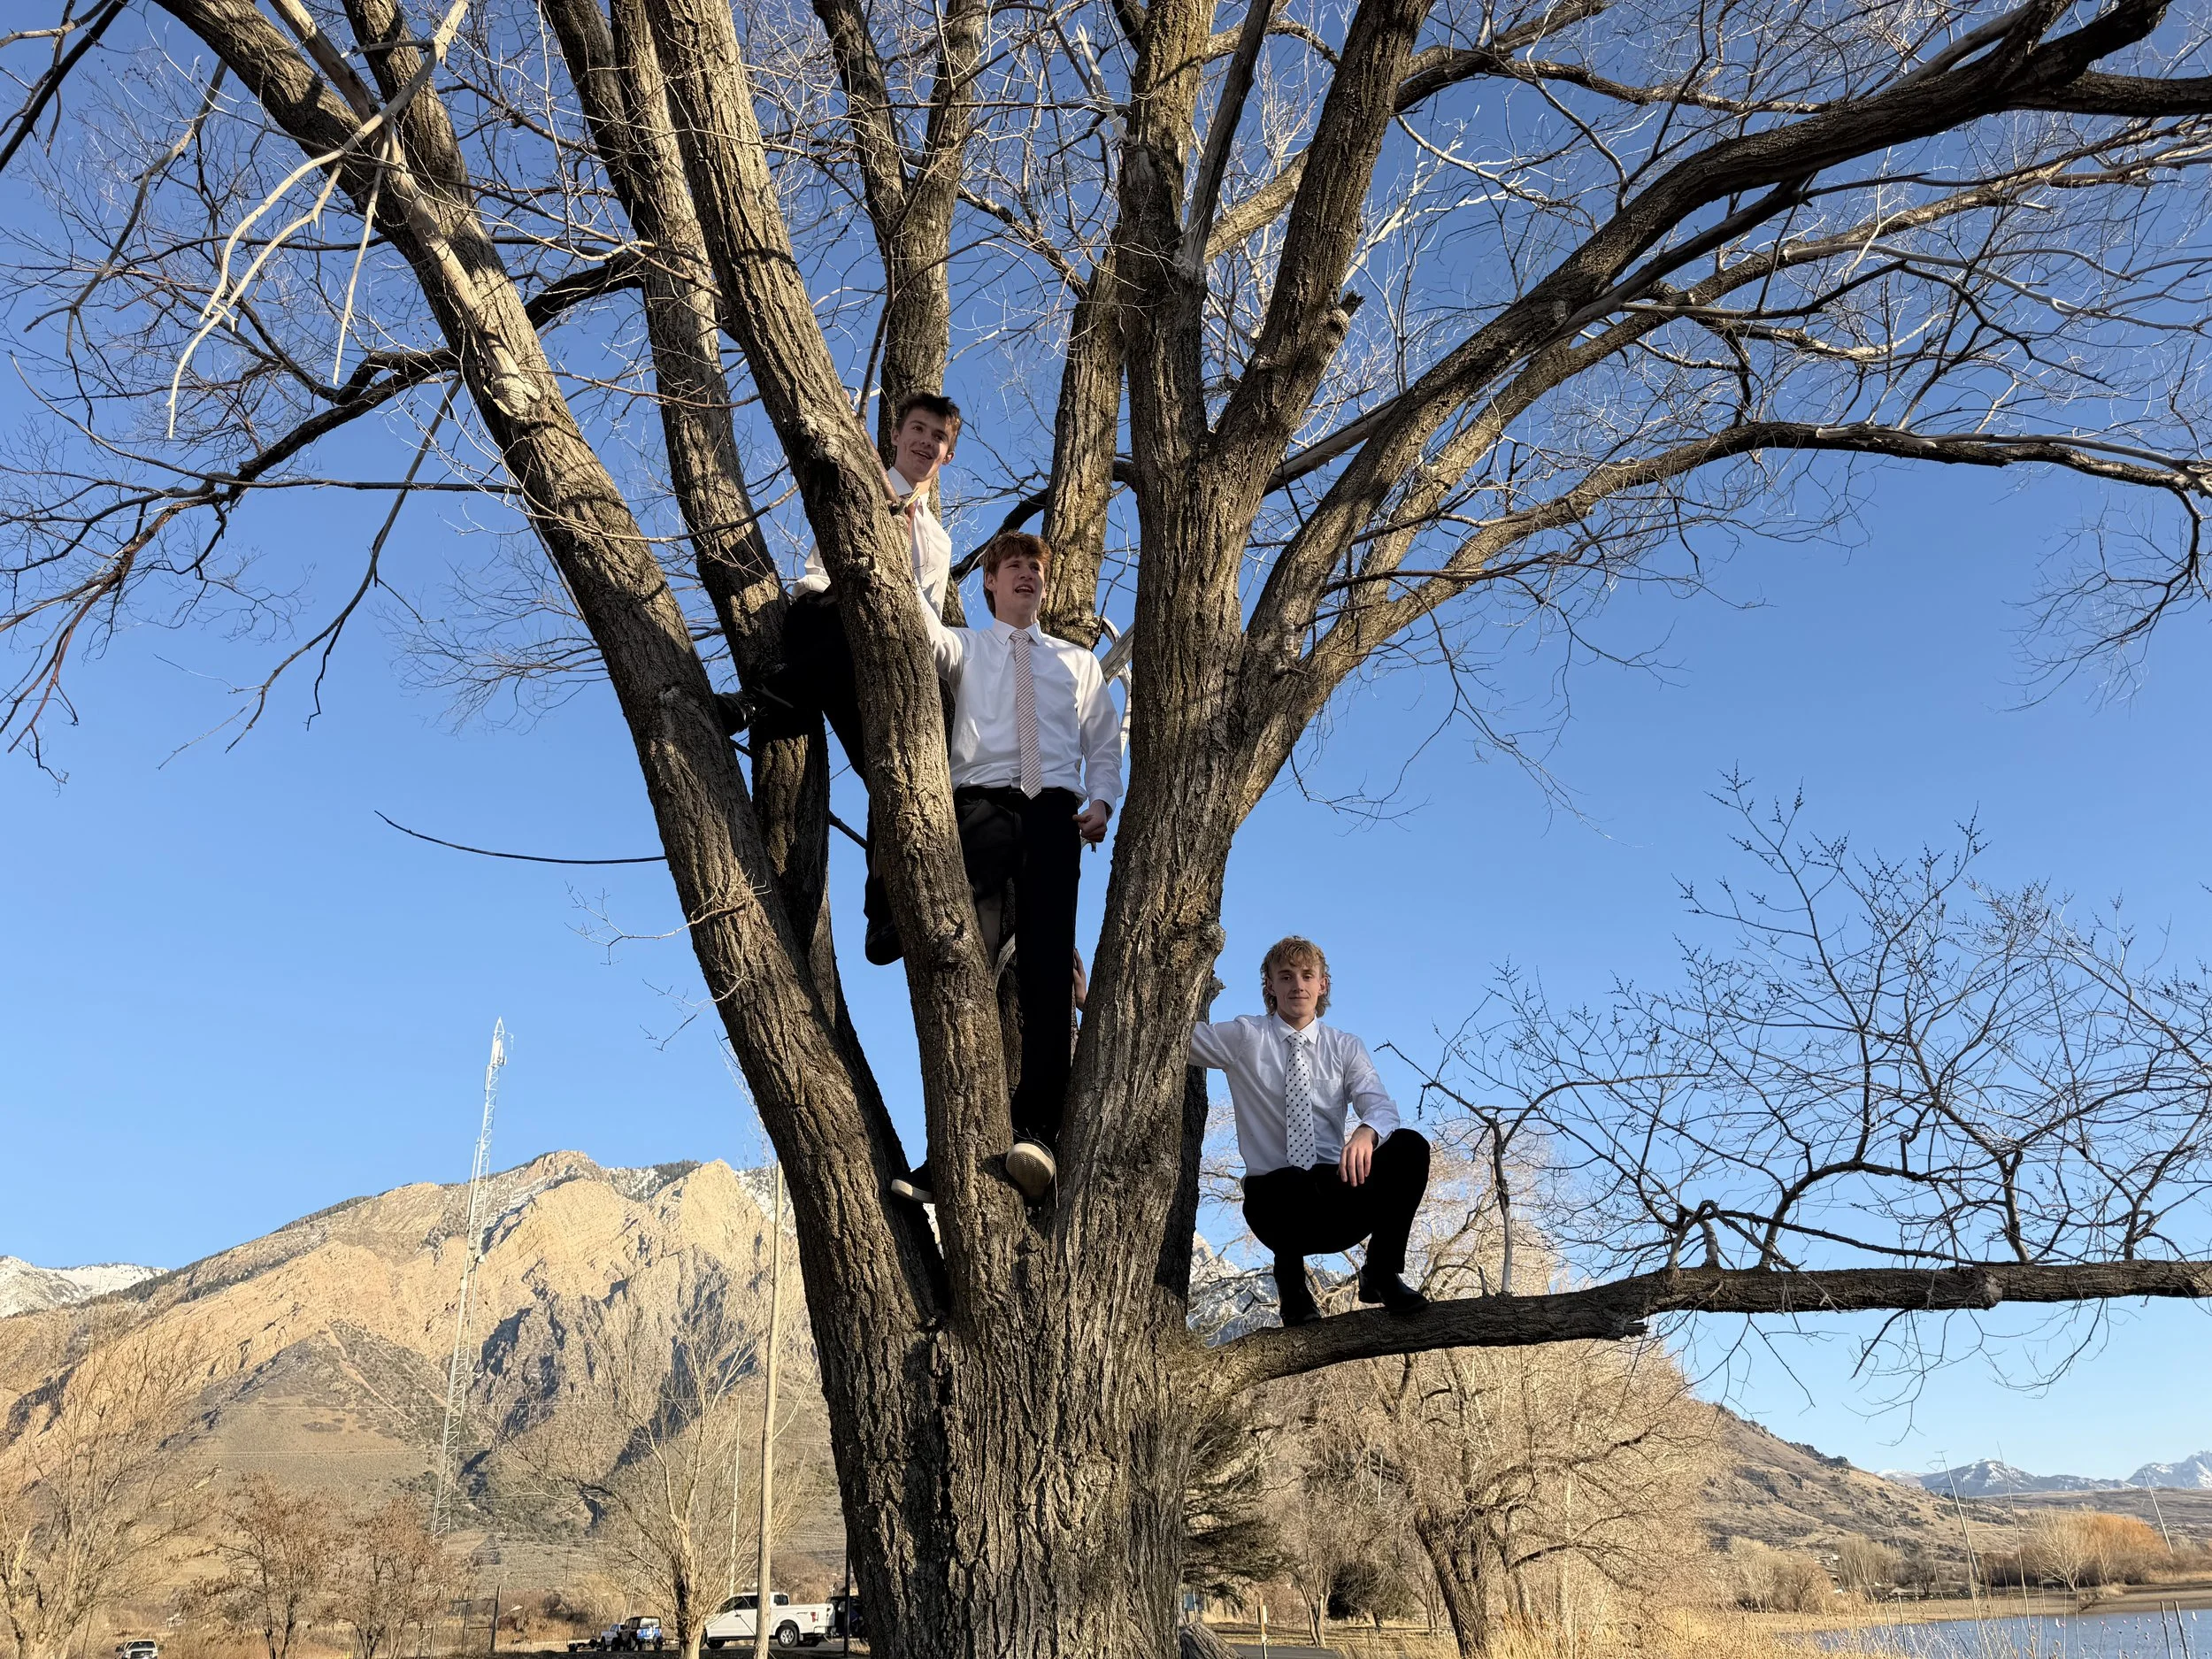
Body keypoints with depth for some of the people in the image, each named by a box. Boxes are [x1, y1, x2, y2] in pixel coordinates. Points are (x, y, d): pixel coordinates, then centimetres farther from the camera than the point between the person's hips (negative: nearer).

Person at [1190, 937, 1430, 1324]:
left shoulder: (1346, 1047, 11)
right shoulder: (1245, 1038, 5)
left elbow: (1382, 1107, -5)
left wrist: (1367, 1133, -30)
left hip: (1335, 1186, 3)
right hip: (1273, 1197, -3)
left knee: (1409, 1144, -24)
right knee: (1288, 1184, -40)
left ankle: (1383, 1272, -6)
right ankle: (1290, 1276, -5)